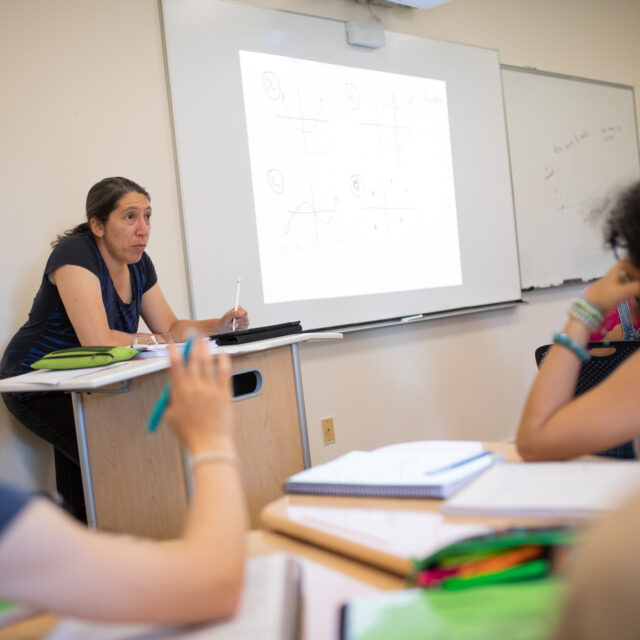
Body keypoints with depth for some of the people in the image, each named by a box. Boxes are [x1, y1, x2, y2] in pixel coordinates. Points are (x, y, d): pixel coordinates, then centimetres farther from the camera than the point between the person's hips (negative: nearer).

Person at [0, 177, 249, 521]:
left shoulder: (138, 264, 3)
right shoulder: (75, 254, -22)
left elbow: (170, 327, 7)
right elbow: (98, 341, -33)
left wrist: (219, 324, -10)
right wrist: (155, 341, -18)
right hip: (36, 386, -8)